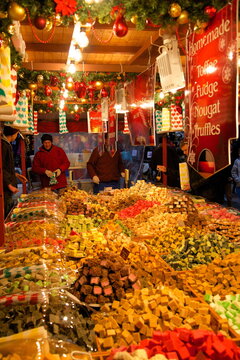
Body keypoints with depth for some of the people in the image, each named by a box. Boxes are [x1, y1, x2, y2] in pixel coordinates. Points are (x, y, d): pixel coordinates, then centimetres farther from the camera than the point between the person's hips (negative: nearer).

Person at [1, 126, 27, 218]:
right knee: (7, 217, -5)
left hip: (8, 188, 10)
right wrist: (9, 185, -18)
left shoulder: (7, 144, 15)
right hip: (5, 187, -10)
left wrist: (16, 175, 19)